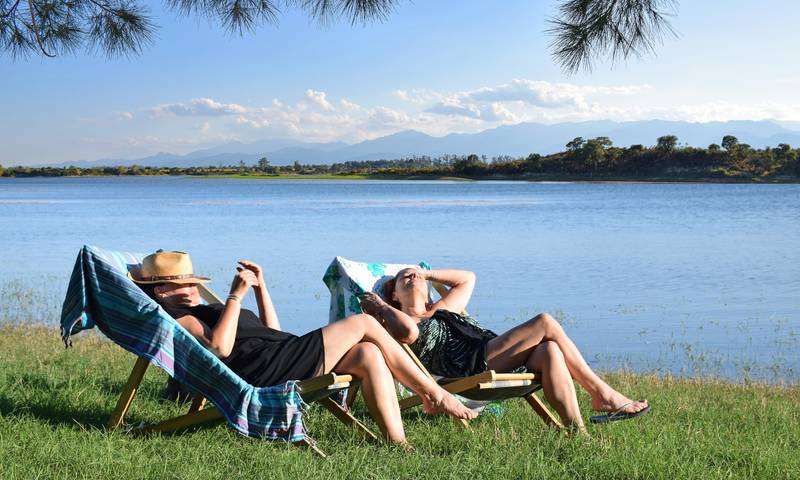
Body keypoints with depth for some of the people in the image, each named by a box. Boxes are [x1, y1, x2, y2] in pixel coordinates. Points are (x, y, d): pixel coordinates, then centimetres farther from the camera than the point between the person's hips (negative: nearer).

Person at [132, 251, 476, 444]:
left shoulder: (200, 312, 32)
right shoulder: (173, 315, 0)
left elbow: (271, 333, 32)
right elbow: (220, 347, -21)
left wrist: (261, 288, 24)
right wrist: (236, 296, -15)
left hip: (283, 357, 10)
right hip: (267, 371, -10)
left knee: (368, 355, -7)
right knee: (364, 323, -6)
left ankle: (399, 444, -13)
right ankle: (434, 395, 0)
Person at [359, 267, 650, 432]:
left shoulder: (441, 311, 35)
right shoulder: (400, 323, 10)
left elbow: (467, 279, 43)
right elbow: (409, 331, -16)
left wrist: (428, 273, 38)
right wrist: (380, 307, -1)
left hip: (499, 362, 8)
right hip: (472, 366, -8)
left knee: (549, 351, -24)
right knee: (545, 323, -16)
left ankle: (579, 433, -29)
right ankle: (602, 394, -12)